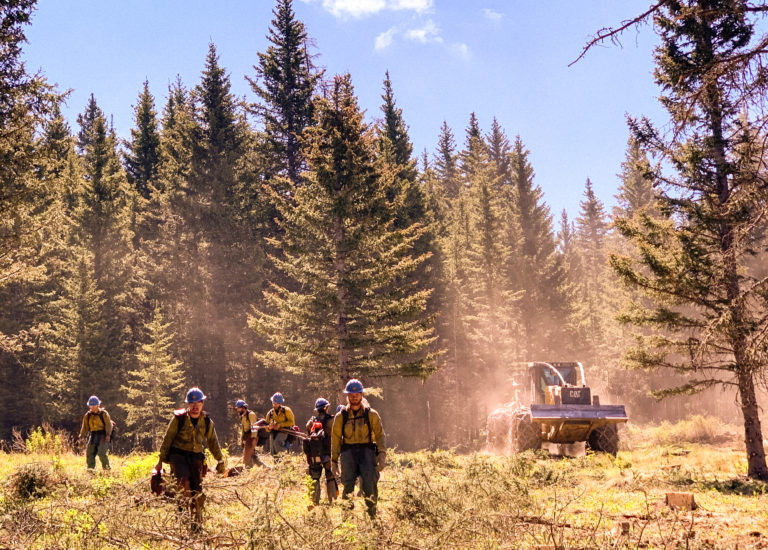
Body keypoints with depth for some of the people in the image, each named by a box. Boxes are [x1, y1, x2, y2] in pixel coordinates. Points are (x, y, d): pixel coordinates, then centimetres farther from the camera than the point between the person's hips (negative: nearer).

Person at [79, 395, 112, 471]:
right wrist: (81, 436, -1)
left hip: (103, 435, -5)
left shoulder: (104, 413, -3)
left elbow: (108, 424, -11)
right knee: (89, 453, -4)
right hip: (93, 435, 5)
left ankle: (107, 469, -2)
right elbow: (85, 427, 12)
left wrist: (108, 435, -24)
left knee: (101, 453, -19)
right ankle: (91, 469, 7)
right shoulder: (88, 415, 10)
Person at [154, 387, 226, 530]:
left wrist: (220, 460, 13)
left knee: (197, 488, -5)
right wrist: (160, 461, -2)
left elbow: (213, 442, 14)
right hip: (178, 454, -2)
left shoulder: (207, 421, 4)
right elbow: (167, 439, -1)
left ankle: (198, 518, 6)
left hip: (196, 456, 2)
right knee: (184, 481, -27)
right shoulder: (179, 418, -6)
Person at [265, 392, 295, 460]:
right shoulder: (270, 413, 10)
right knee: (273, 453, -2)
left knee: (276, 442, -33)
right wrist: (269, 427, -11)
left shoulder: (286, 410, -2)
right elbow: (267, 428, 15)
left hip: (283, 431, -5)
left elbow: (292, 422, -8)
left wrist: (280, 424, -17)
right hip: (273, 432, 5)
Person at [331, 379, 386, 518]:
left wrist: (382, 454, -7)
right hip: (348, 451, 1)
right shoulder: (341, 416, 10)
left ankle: (372, 514, -1)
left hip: (367, 450, -1)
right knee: (348, 484, -8)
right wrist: (333, 460, 10)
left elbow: (380, 435, 5)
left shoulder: (371, 414, 7)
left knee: (370, 483, -14)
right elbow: (335, 439, 13)